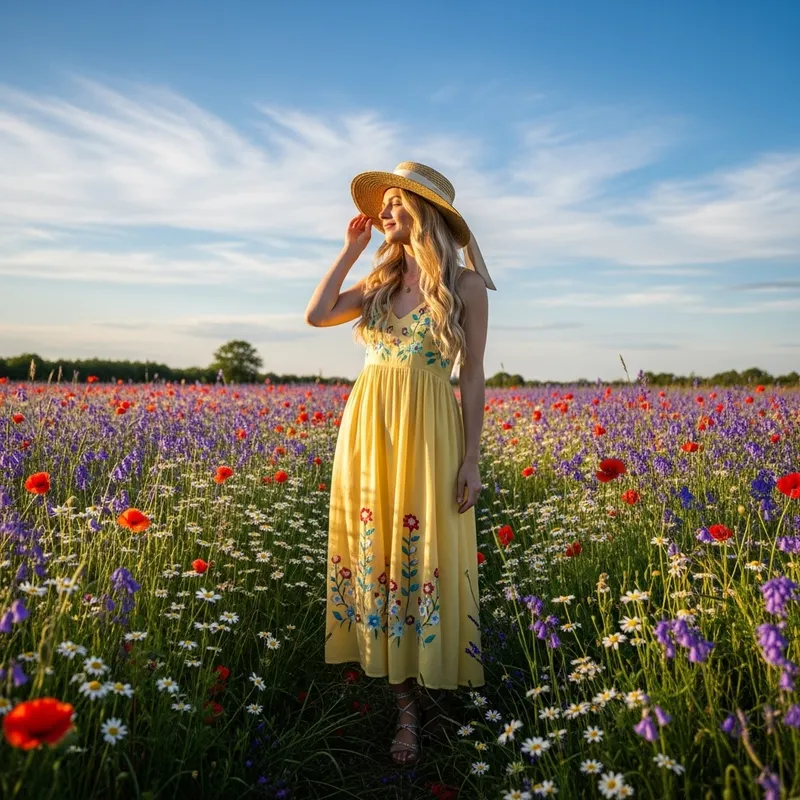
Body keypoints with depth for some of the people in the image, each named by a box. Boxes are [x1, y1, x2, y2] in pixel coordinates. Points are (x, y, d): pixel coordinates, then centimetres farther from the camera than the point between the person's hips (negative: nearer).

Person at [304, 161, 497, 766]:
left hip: (426, 430, -4)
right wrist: (350, 250, 8)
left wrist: (471, 459, -6)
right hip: (366, 424, 5)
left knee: (422, 552, -2)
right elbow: (317, 315, 2)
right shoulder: (379, 282, 14)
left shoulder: (465, 285, 2)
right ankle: (406, 703, 18)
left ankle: (419, 677, 16)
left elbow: (473, 377, -1)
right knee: (375, 547, 5)